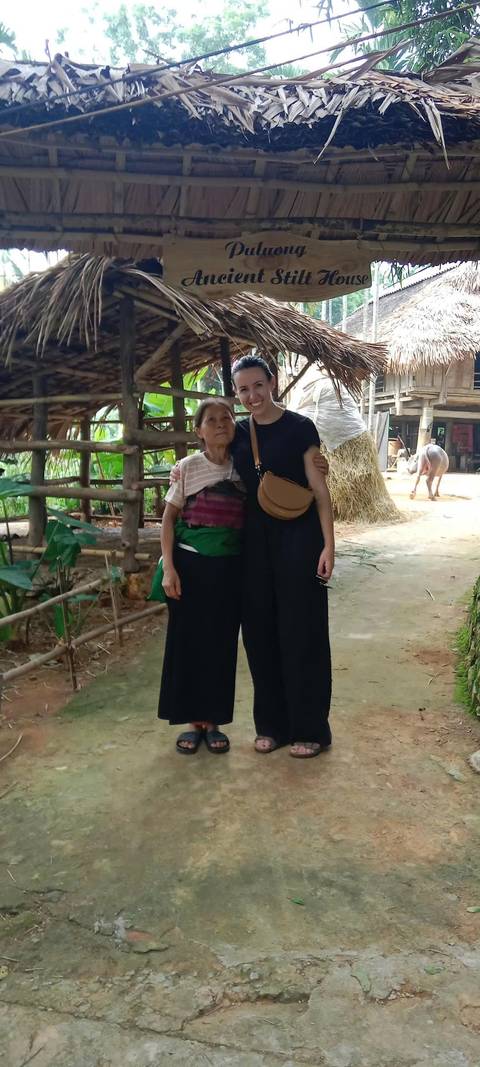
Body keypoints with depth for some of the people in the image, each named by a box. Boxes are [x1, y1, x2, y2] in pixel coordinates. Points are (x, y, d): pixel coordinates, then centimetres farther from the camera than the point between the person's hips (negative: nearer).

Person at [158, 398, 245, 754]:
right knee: (186, 641, 4)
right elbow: (169, 518, -1)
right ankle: (193, 721, 19)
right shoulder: (188, 467, -3)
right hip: (191, 564, -2)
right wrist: (169, 568, -9)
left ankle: (213, 721, 22)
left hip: (230, 568, 2)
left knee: (221, 644, 8)